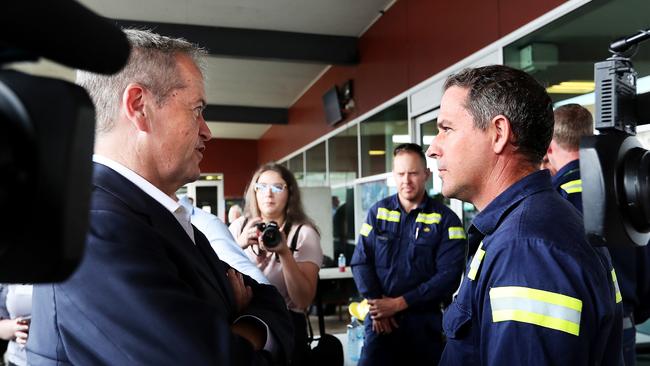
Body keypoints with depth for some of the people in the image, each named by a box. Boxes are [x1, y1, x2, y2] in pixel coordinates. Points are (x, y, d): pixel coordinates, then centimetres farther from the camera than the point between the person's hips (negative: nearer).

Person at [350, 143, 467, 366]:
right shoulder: (378, 212, 5)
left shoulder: (445, 219, -3)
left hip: (425, 320, -1)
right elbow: (360, 261, 2)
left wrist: (400, 303, -14)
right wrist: (376, 304, -11)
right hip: (381, 319, 2)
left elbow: (449, 274, -11)